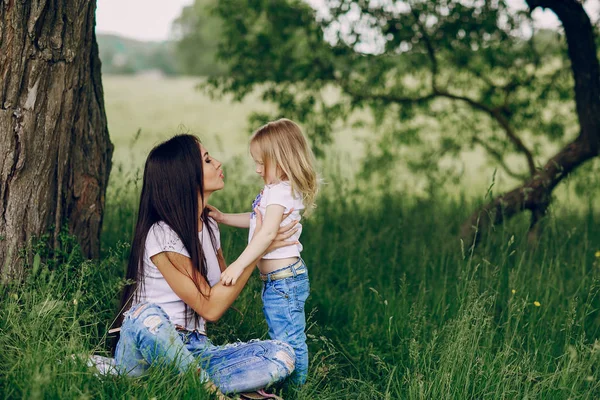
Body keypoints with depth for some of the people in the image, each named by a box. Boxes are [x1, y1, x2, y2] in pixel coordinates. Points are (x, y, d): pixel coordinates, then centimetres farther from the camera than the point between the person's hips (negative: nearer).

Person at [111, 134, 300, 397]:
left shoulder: (209, 225, 10)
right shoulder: (161, 235, -15)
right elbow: (210, 307, -17)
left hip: (192, 350, 6)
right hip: (148, 347, -6)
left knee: (281, 355, -16)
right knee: (148, 316, -41)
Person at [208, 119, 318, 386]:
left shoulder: (282, 191, -19)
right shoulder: (275, 189, 14)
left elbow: (268, 232, -30)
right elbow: (256, 219, 28)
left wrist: (239, 265, -33)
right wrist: (223, 218, 19)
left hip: (284, 279, -11)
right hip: (274, 280, 11)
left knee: (289, 341, -2)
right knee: (279, 339, 19)